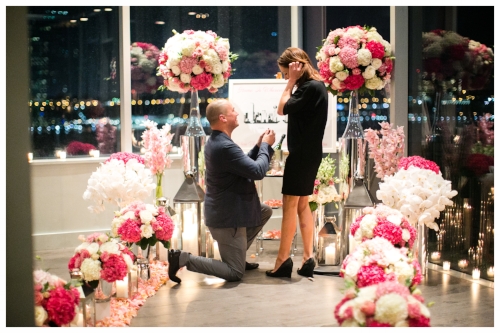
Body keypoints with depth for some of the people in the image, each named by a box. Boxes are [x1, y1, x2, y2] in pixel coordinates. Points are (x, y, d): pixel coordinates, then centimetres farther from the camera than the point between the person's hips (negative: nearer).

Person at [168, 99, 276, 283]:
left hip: (225, 209, 10)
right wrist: (266, 145, -8)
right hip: (227, 216, -10)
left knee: (265, 211, 26)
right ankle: (184, 258, -7)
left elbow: (245, 164, 18)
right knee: (235, 273, -3)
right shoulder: (226, 146, -26)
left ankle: (238, 256, 26)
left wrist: (259, 146, 6)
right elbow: (258, 171, -23)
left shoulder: (215, 141, 7)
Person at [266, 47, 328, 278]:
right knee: (302, 204, 12)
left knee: (290, 204, -5)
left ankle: (283, 261, -1)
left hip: (303, 153, -10)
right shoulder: (311, 86, 13)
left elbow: (283, 108, -18)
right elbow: (285, 109, 15)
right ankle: (308, 257, 12)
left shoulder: (311, 87, -16)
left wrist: (293, 81, -13)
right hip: (306, 153, 10)